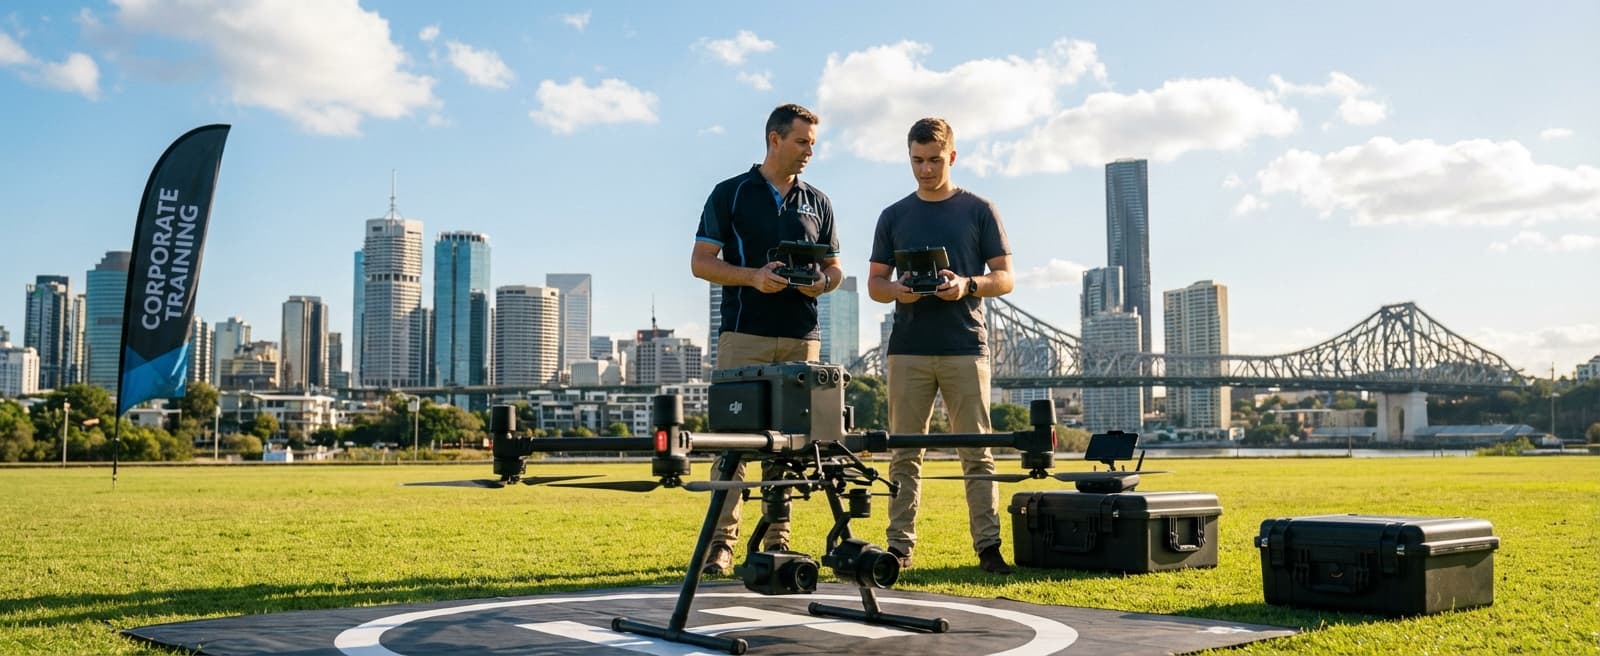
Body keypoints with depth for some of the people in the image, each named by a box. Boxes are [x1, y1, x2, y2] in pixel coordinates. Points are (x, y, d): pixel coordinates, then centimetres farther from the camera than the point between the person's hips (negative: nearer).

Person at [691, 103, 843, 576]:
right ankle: (722, 541, -2)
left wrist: (822, 283, -5)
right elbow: (701, 262, 1)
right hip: (744, 336, -3)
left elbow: (833, 267, 19)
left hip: (801, 337, 3)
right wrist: (753, 276, -14)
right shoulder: (730, 194, 5)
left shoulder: (817, 202, 15)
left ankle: (777, 541, 9)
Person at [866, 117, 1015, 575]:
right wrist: (897, 290, -10)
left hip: (965, 347, -2)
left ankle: (988, 546, 2)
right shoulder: (894, 216, 12)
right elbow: (875, 283, 13)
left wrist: (968, 285, -16)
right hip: (908, 348, 2)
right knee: (905, 453, 3)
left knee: (976, 453, -2)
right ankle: (900, 545, 8)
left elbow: (1004, 278, 4)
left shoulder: (979, 211, 7)